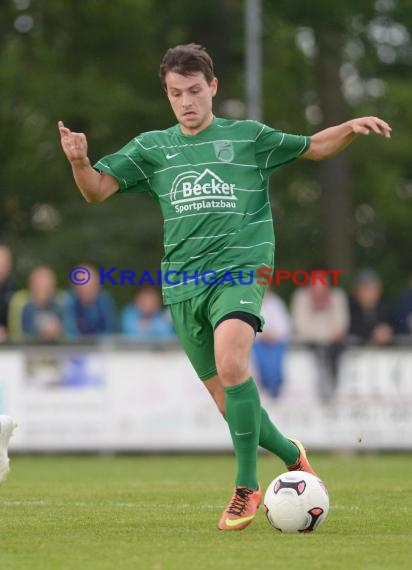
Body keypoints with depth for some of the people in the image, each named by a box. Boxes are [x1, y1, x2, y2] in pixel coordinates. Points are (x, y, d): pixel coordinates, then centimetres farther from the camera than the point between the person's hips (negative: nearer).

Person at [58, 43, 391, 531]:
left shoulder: (249, 137, 7)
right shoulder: (151, 148, 12)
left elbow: (314, 147, 18)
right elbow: (97, 190, 7)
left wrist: (351, 127, -2)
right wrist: (79, 162, -14)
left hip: (239, 270, -4)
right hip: (183, 285, 4)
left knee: (231, 365, -29)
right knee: (229, 402, 6)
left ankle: (246, 486, -21)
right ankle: (291, 455, 32)